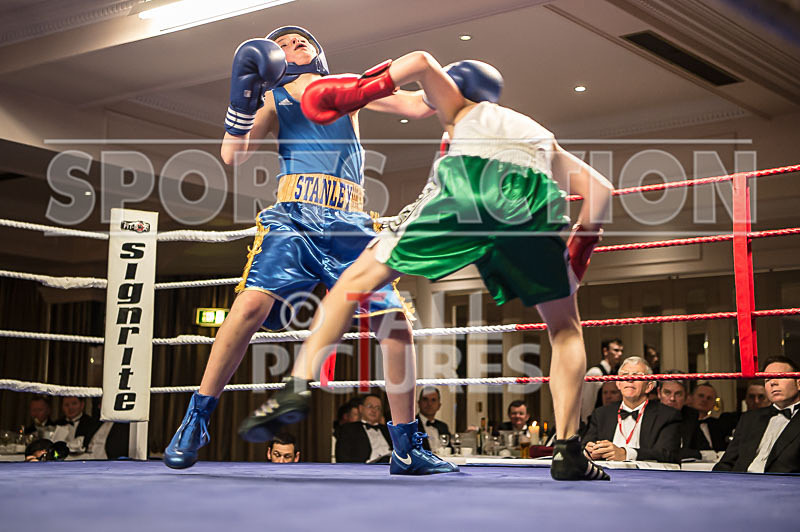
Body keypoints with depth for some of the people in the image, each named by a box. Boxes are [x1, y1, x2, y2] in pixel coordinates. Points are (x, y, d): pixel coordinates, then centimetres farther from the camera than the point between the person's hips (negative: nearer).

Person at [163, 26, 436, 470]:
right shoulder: (274, 100, 18)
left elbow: (417, 106, 16)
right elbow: (232, 155, 5)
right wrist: (242, 97, -6)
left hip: (350, 226, 2)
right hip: (294, 218, -2)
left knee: (396, 323, -8)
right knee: (254, 301, -26)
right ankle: (196, 420, -14)